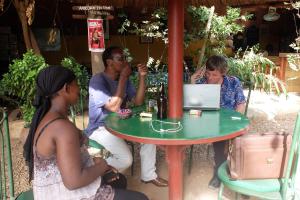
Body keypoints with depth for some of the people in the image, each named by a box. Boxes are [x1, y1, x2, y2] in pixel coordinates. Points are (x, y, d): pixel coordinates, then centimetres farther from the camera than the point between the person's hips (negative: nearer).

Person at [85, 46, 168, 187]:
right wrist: (123, 77, -25)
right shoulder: (98, 80, -20)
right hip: (100, 127, -8)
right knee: (126, 159, -24)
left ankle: (148, 175, 11)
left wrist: (142, 77, -12)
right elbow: (114, 107, -29)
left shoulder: (124, 79, 3)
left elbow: (138, 102, -1)